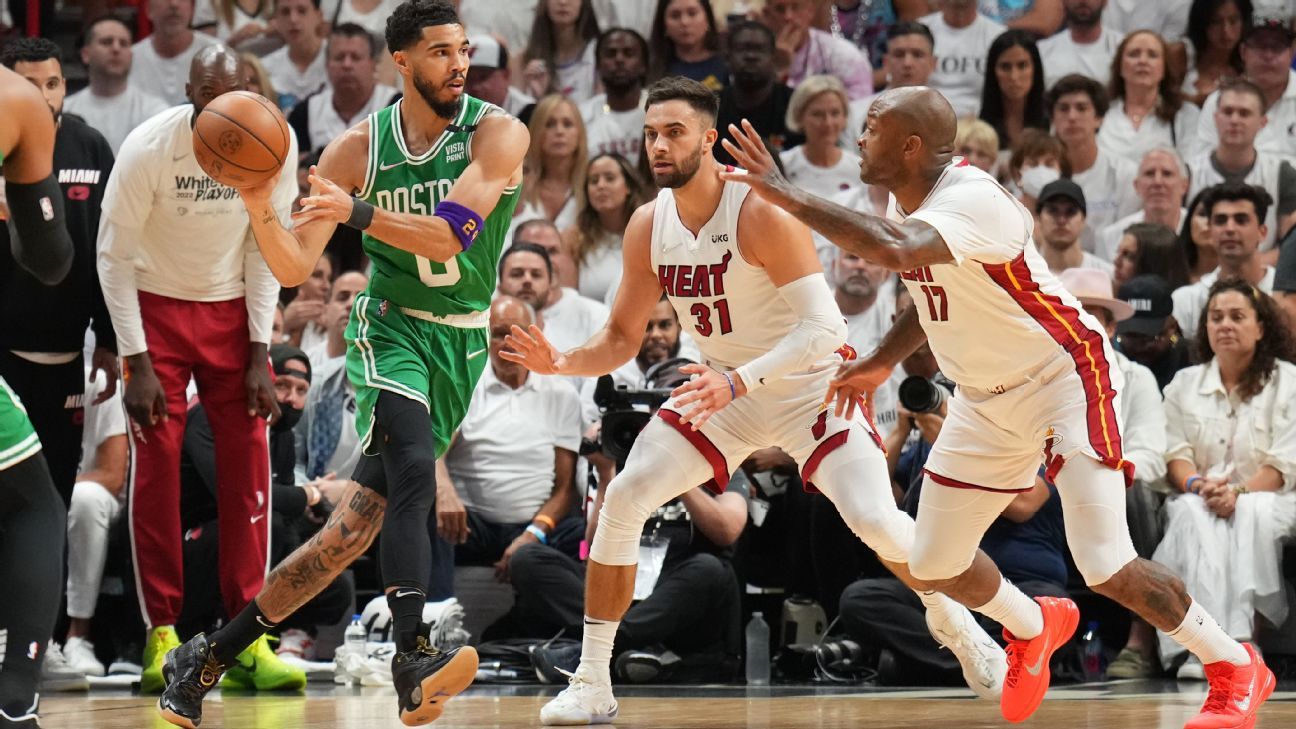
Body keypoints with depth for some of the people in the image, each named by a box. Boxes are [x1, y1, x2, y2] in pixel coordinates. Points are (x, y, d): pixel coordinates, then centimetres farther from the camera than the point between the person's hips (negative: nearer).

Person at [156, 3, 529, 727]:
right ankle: (414, 656, -43)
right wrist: (260, 207, -24)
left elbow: (452, 235, -24)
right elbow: (294, 268, -4)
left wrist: (357, 212, -37)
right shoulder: (359, 149, -4)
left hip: (461, 342, 1)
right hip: (391, 326, -1)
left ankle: (210, 656, 10)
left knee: (354, 529, -2)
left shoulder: (496, 133, -9)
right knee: (413, 466, -31)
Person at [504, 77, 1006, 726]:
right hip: (723, 387, 5)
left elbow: (822, 327, -30)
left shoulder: (762, 213, -26)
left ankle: (961, 635, 11)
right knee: (622, 500, -10)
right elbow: (622, 338, 3)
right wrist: (561, 363, -17)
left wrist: (740, 381, -42)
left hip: (809, 385, -5)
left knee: (876, 520, -19)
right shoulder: (648, 227, -7)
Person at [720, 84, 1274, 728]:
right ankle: (1033, 628, 40)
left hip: (1063, 378, -9)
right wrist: (882, 362, 11)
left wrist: (785, 196, -44)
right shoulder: (906, 201, 0)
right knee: (934, 566, 8)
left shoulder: (972, 199, -29)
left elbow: (897, 250, -49)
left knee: (1106, 567, -17)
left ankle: (1235, 668, 5)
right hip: (986, 399, 9)